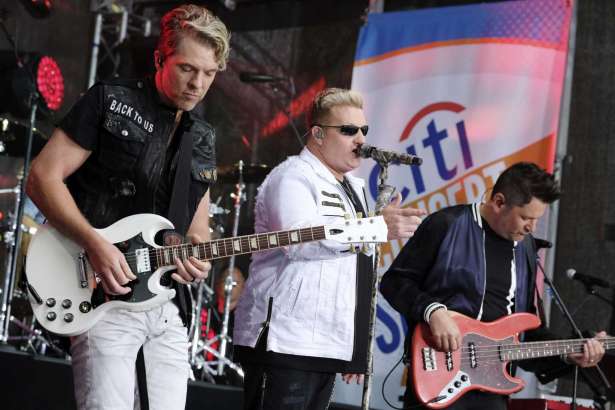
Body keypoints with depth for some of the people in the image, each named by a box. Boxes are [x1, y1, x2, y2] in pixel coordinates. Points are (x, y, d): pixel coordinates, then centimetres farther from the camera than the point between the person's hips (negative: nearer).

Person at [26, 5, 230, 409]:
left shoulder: (203, 140, 16)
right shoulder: (110, 102, -2)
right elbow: (43, 177, -7)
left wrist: (199, 255, -2)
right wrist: (95, 243, -19)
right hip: (104, 294, -6)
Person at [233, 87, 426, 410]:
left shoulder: (353, 187, 22)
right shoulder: (293, 176, -5)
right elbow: (299, 239, -24)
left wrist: (355, 347, 24)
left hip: (327, 346, 9)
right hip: (283, 344, -9)